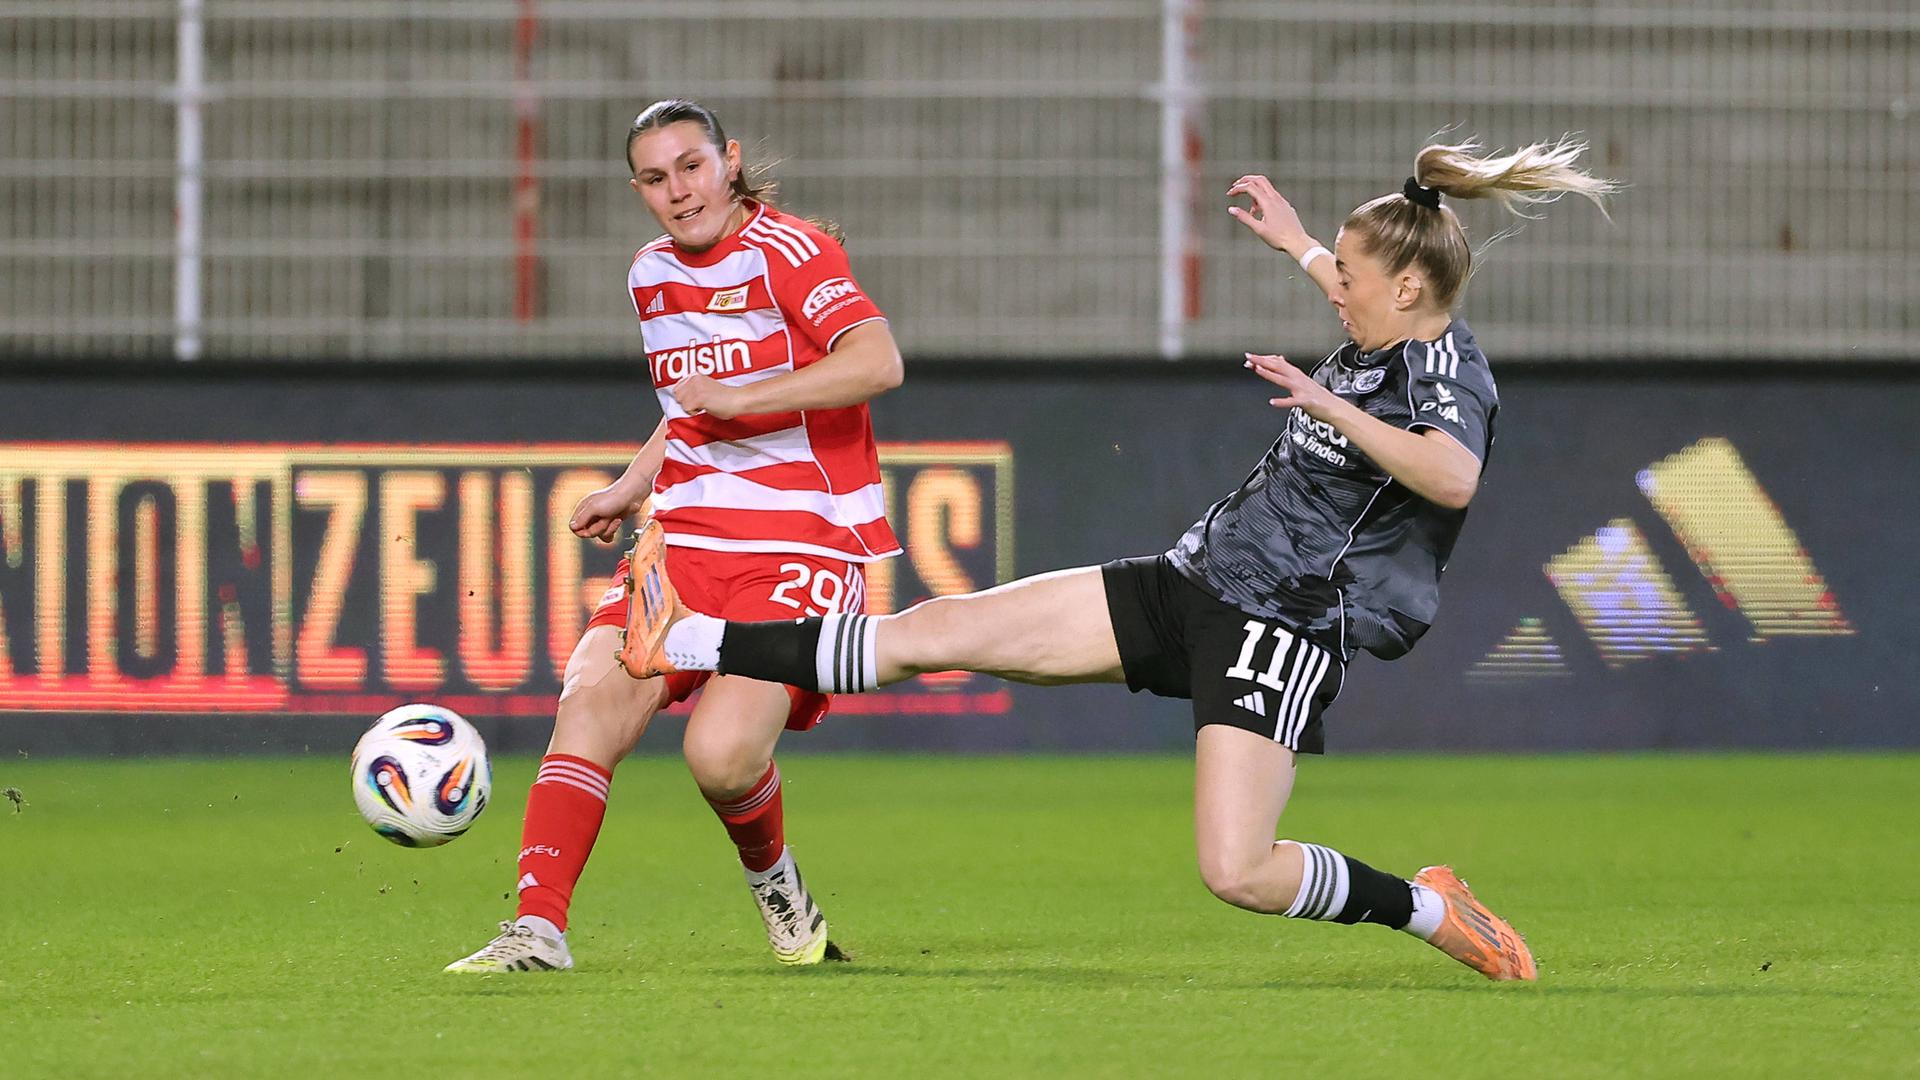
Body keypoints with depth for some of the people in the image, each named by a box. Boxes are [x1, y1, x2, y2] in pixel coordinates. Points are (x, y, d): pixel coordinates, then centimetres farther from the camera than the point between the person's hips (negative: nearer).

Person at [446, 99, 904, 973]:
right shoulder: (653, 274, 16)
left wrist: (737, 397, -26)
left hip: (804, 541, -6)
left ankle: (775, 884, 10)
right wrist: (633, 487, 25)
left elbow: (877, 361, -24)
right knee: (592, 695, -18)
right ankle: (538, 926, -20)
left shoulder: (783, 249, -9)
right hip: (687, 536, 7)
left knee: (722, 754, -23)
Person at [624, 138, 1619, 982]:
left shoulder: (1452, 377, -15)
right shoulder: (1384, 342, 11)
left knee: (1238, 874, -21)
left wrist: (1333, 408, -40)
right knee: (939, 631, 3)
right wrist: (1296, 245, 45)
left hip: (1285, 630, -8)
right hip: (1190, 584, 8)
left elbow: (1455, 479, -39)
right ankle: (687, 645, 5)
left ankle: (1428, 908, 5)